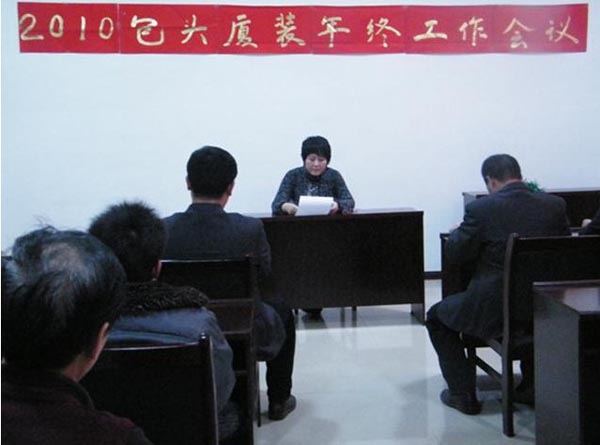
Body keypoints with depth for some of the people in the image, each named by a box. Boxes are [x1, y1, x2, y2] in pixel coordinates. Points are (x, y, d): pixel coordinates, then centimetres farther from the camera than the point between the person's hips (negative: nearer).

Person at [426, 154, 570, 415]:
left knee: (437, 316, 23)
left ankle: (463, 394, 20)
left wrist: (458, 231, 17)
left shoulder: (481, 209, -14)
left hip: (492, 314, -4)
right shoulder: (555, 205, -2)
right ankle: (531, 386, 37)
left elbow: (454, 255, -4)